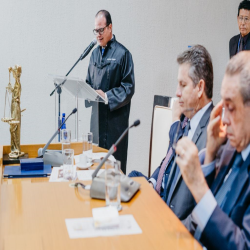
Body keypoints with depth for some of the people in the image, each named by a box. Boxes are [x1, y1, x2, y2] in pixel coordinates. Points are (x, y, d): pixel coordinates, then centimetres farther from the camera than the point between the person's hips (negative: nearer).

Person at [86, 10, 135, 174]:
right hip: (97, 114, 7)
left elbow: (129, 88, -11)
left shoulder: (122, 53, -8)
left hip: (115, 116, -6)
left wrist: (107, 96, -18)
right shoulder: (95, 53, 13)